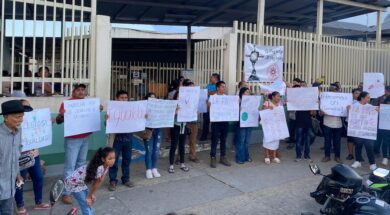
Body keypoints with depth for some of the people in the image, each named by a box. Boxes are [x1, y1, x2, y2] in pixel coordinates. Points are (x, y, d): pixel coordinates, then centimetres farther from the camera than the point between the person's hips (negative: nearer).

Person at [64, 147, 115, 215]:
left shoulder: (106, 166, -9)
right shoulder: (99, 168, -34)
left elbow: (99, 182, 1)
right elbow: (95, 184, -19)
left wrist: (93, 194, 6)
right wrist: (88, 197, -7)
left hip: (82, 182, 9)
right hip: (74, 182, -9)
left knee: (89, 203, 14)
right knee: (86, 204, -6)